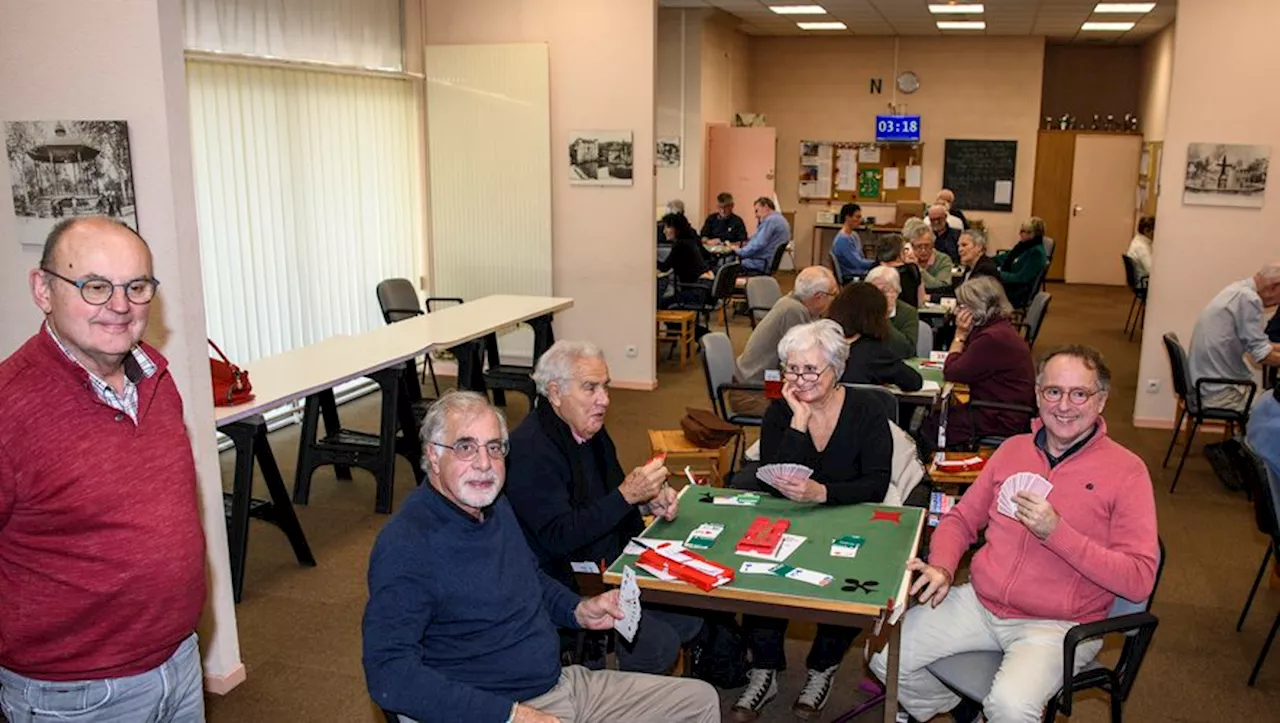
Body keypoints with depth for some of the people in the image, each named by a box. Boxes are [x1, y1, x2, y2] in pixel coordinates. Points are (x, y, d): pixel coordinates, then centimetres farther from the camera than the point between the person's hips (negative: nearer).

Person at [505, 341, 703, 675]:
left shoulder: (590, 430, 7)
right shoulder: (530, 450, -21)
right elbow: (559, 538, -26)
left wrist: (649, 501, -1)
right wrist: (626, 495, -29)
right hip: (566, 589, -9)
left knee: (692, 615, 0)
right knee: (658, 644, -19)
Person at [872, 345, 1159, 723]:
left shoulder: (1126, 471, -6)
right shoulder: (1013, 450, 10)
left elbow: (1139, 580, -12)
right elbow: (961, 519, 17)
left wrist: (1056, 532, -21)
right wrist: (942, 567, -3)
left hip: (1057, 626, -5)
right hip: (979, 603, 5)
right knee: (885, 654, -8)